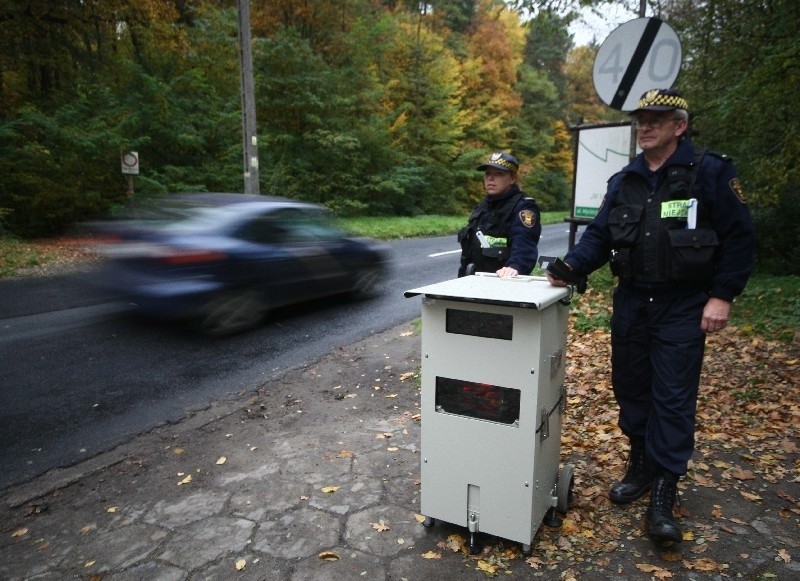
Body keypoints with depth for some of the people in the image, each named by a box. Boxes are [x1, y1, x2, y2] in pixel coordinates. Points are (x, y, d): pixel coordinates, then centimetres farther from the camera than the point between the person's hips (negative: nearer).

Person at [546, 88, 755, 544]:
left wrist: (722, 296, -12)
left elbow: (738, 238, -5)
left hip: (683, 308, -5)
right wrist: (572, 266, -13)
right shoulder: (624, 181, 9)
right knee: (630, 388, 12)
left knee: (673, 398, -3)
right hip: (631, 302, 5)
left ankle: (663, 495, 7)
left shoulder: (711, 172, -5)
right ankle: (641, 465, 30)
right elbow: (599, 235, 6)